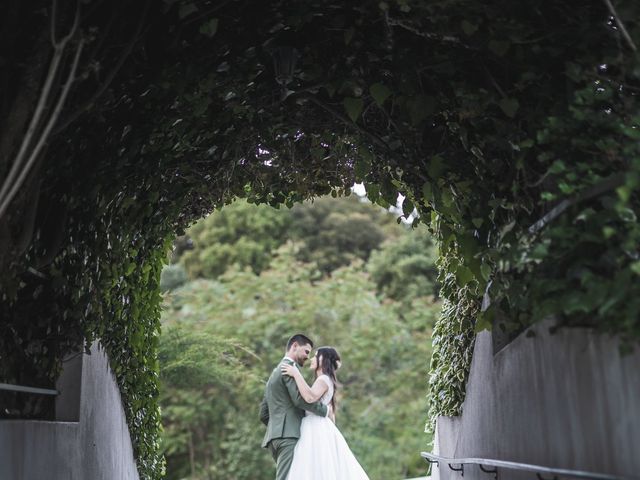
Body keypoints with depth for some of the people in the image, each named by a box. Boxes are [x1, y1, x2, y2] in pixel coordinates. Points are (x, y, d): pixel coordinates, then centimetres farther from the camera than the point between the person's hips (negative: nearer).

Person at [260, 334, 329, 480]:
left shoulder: (275, 372, 28)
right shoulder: (290, 367, -3)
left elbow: (263, 414, 26)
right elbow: (300, 399, -17)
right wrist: (325, 409, -6)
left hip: (275, 436, 10)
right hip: (289, 435, -10)